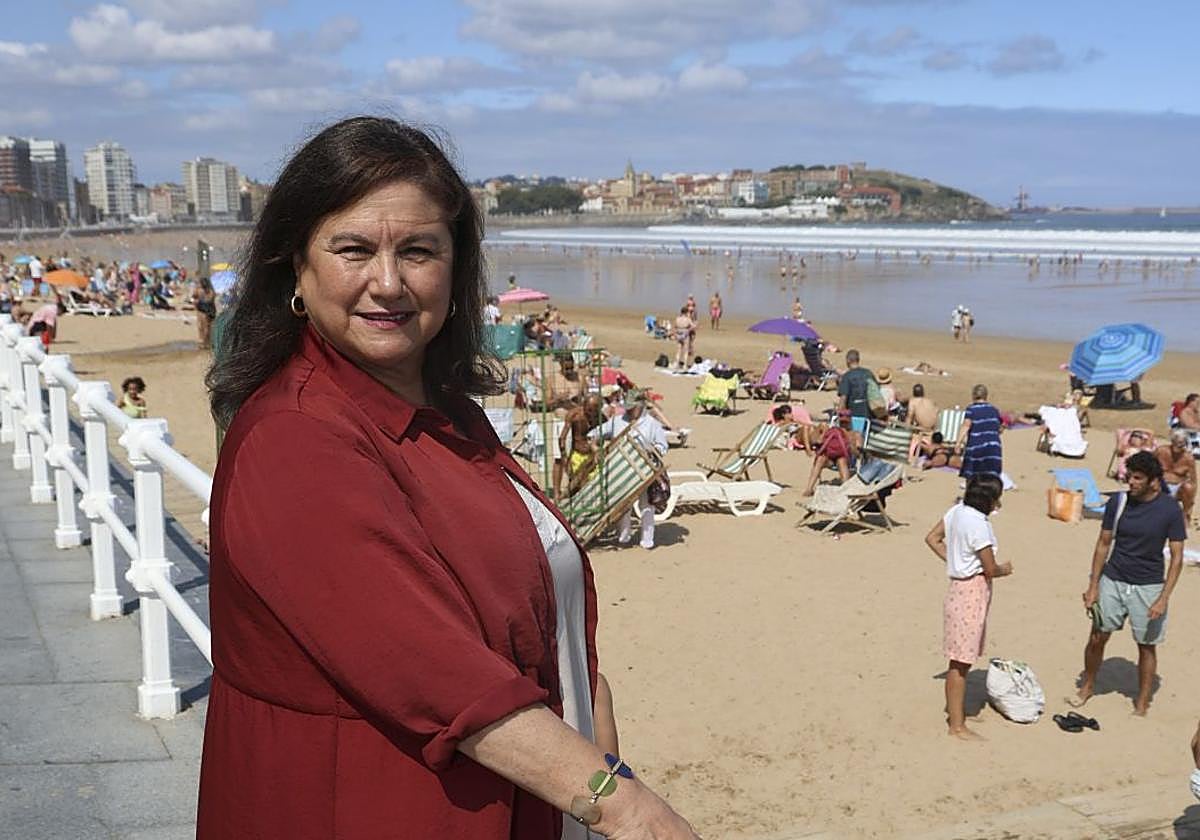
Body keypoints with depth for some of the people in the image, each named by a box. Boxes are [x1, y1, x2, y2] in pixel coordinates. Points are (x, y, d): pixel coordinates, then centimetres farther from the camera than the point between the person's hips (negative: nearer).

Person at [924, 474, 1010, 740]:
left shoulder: (957, 510, 3)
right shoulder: (979, 525, -23)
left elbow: (932, 538, 14)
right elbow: (990, 569, -18)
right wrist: (1005, 569, 3)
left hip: (961, 587, 9)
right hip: (973, 591, -9)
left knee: (962, 658, 23)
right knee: (961, 660, -2)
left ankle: (954, 706, 38)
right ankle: (957, 725, 6)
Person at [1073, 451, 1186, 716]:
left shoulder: (1170, 510, -12)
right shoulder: (1118, 502, -5)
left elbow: (1177, 557, -8)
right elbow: (1103, 544, 3)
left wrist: (1163, 598, -15)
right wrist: (1093, 586, 0)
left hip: (1148, 587, -2)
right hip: (1113, 581, 2)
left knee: (1147, 646, 7)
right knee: (1097, 638, 7)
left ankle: (1142, 704, 22)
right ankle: (1087, 686, 30)